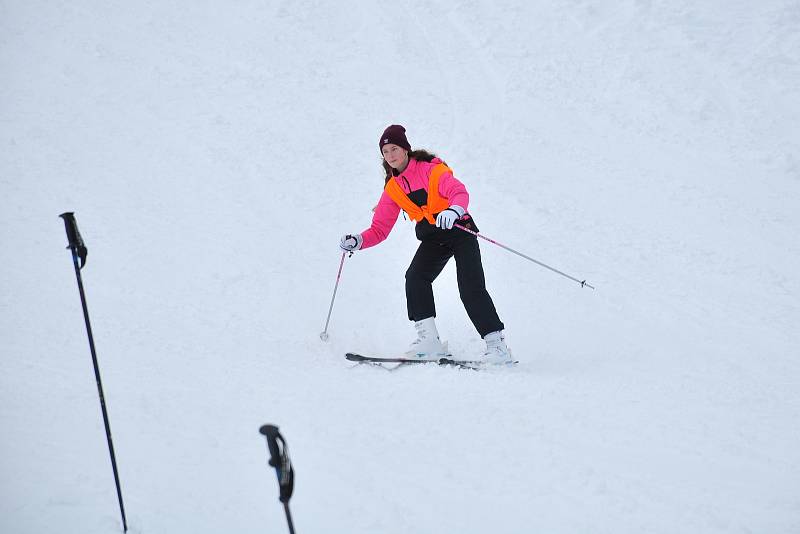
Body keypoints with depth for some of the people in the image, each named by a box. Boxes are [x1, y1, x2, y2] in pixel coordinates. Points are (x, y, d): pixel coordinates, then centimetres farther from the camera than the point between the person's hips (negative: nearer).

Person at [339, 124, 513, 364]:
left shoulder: (432, 169, -13)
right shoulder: (392, 189, 5)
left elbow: (460, 193, -27)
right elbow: (380, 229, 5)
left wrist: (453, 210, -50)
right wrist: (358, 241, -14)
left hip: (459, 229, -5)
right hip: (432, 238, 5)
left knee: (471, 288, -16)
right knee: (415, 277, -20)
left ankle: (497, 344, -11)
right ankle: (429, 339, -20)